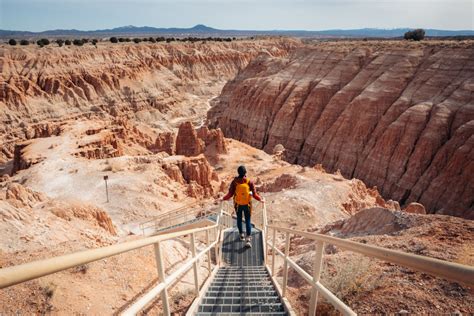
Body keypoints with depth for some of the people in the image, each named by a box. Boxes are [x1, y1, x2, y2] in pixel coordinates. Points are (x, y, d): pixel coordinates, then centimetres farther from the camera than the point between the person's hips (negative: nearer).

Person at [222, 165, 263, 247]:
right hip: (247, 205, -1)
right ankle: (248, 239, -1)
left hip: (237, 204, 1)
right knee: (248, 221, 6)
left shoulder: (234, 182, -12)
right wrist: (260, 199, 6)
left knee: (239, 219, 20)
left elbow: (230, 194, -9)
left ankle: (241, 235, 34)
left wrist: (224, 198, 7)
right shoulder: (249, 182, -13)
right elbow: (254, 194, -11)